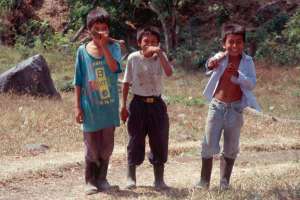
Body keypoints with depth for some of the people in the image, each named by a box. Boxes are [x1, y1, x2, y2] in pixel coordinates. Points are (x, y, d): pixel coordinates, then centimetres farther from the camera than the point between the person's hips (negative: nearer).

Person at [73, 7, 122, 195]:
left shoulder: (113, 47, -2)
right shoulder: (83, 51, 0)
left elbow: (114, 67, -22)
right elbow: (79, 81, 3)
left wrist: (103, 45, -25)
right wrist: (78, 106, 0)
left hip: (109, 106, 1)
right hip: (90, 107, 0)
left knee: (107, 146, 9)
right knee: (92, 147, 4)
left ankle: (102, 178, 27)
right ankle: (90, 181, 19)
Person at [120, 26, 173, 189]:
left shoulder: (160, 57, -1)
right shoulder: (133, 58, -2)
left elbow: (169, 73, -22)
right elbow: (126, 83, 3)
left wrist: (159, 53, -26)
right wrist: (123, 105, 1)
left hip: (156, 104, 1)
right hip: (138, 103, -1)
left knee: (159, 142, 4)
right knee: (135, 141, 4)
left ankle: (159, 179, 16)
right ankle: (131, 178, 18)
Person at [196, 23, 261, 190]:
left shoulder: (247, 62, -3)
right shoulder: (220, 58, -5)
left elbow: (252, 84, -12)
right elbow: (209, 66, -25)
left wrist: (237, 75, -29)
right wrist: (212, 64, -49)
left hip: (235, 108, 1)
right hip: (217, 106, -1)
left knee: (231, 148, 9)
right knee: (209, 145, 0)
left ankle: (225, 182, 23)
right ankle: (204, 181, 12)